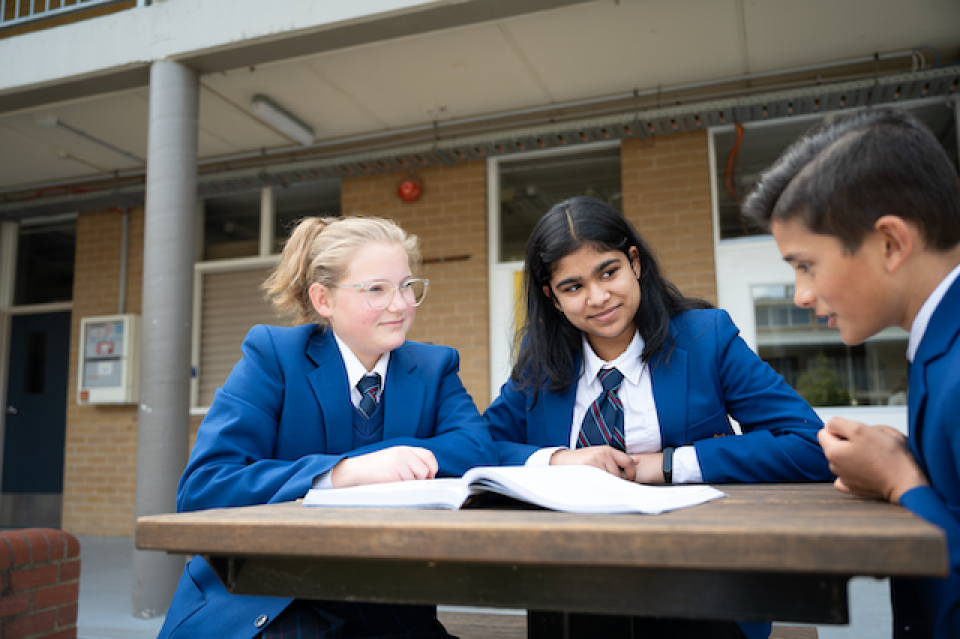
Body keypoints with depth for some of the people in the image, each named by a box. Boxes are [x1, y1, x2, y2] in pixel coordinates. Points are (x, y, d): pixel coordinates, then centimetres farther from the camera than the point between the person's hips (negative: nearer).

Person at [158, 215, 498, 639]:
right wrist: (345, 472, -30)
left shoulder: (434, 367, 5)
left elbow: (479, 452, -13)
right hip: (264, 602, -3)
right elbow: (200, 487, -16)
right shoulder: (273, 354, -5)